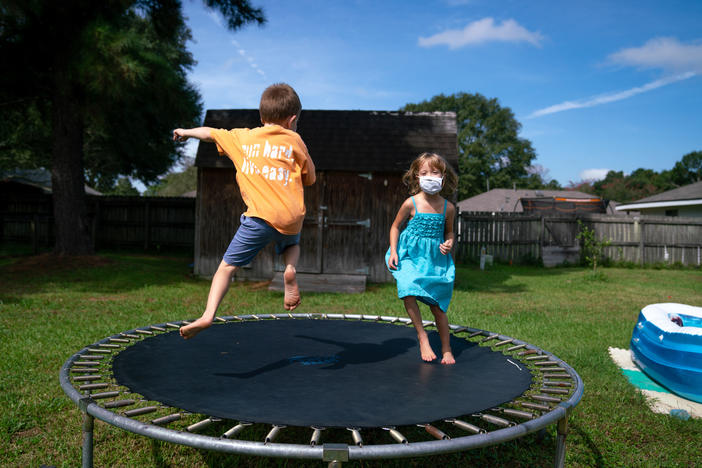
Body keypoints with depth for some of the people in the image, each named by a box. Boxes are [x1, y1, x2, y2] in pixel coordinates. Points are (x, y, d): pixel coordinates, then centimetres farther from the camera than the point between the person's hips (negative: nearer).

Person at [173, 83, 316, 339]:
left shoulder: (242, 137, 15)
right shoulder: (294, 140, 11)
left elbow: (209, 132, 29)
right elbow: (310, 178, 18)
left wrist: (186, 132, 48)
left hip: (261, 215, -1)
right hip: (292, 217, 1)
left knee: (227, 266, 4)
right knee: (292, 245, 33)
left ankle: (207, 316, -9)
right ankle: (290, 270, 2)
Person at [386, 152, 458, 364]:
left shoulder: (448, 208, -2)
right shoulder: (411, 203, -8)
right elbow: (395, 226, 3)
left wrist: (449, 243, -9)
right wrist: (393, 251, -7)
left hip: (435, 258, 1)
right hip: (411, 255, -1)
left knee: (437, 306, 3)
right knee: (407, 292, -25)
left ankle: (446, 349, 20)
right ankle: (422, 336, -5)